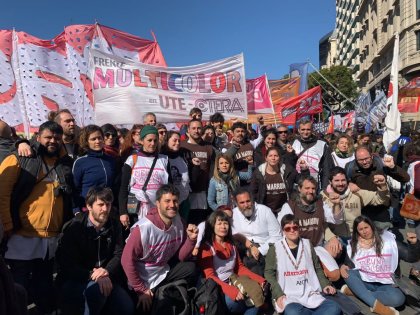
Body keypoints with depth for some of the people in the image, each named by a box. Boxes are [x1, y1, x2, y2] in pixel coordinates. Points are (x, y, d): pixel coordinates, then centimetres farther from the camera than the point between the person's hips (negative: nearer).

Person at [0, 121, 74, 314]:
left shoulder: (65, 164, 7)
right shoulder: (19, 160, -4)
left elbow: (69, 199, 19)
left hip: (52, 238, 4)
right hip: (22, 237, -4)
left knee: (45, 286, 19)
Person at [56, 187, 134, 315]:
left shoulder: (114, 225, 3)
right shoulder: (73, 227, -11)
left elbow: (119, 254, 1)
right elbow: (65, 263, -15)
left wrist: (107, 271, -21)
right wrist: (92, 275, -27)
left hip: (105, 278, 4)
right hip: (74, 280, -4)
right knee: (96, 289, -36)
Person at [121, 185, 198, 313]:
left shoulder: (179, 222, -10)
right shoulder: (144, 228, -29)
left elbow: (181, 257, -4)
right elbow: (127, 260, -22)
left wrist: (191, 239, -22)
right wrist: (141, 290, -15)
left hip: (164, 272, 4)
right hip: (143, 280, -4)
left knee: (190, 268, -16)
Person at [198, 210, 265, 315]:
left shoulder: (231, 245, 13)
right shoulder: (206, 247, -9)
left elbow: (240, 267, 13)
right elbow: (210, 276, -16)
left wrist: (259, 279, -3)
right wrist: (231, 290, -31)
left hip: (233, 283, 6)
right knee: (232, 301, -33)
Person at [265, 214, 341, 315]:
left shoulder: (307, 244, 12)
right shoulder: (275, 248, 1)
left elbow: (317, 268, 20)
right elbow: (269, 273, -1)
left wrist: (325, 284, 5)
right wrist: (278, 294, -12)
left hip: (310, 294, 3)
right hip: (288, 296, -3)